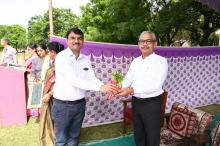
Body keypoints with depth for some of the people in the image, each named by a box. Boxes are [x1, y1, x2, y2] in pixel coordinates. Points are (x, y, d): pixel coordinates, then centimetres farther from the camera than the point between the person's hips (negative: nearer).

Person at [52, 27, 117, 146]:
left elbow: (92, 78, -4)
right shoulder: (61, 57, -16)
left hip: (80, 104, 5)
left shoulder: (86, 59, 3)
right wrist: (100, 87, -34)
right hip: (62, 105, -5)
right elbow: (73, 79, -28)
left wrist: (106, 88, -25)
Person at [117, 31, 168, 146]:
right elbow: (127, 80, 3)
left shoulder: (161, 61, -12)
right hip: (136, 102, 6)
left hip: (151, 103, -5)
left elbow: (155, 85, -25)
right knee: (138, 134, 21)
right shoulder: (135, 61, 8)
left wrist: (132, 90, -33)